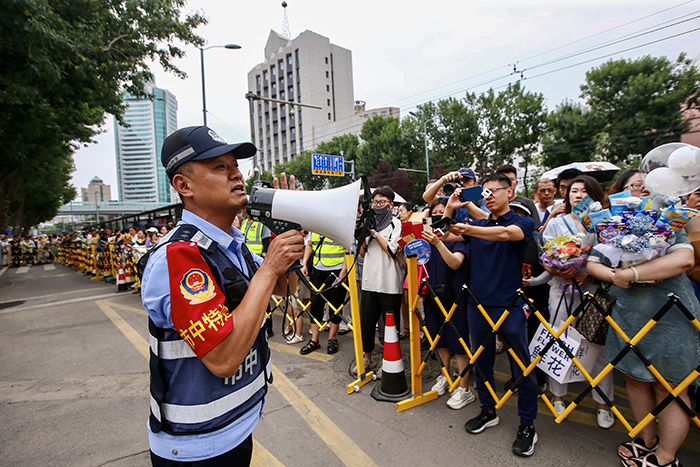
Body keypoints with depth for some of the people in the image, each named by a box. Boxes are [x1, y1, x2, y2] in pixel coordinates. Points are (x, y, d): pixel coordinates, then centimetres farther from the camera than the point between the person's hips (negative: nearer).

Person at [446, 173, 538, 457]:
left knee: (521, 367, 7)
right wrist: (449, 209, -7)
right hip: (478, 304, 5)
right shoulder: (478, 225, 11)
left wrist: (467, 229, -33)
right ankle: (488, 412, 35)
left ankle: (527, 425, 23)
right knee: (481, 362, 15)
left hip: (510, 305, -4)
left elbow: (506, 233, -24)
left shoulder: (523, 223, -2)